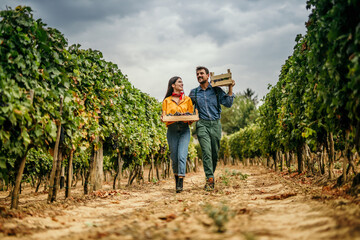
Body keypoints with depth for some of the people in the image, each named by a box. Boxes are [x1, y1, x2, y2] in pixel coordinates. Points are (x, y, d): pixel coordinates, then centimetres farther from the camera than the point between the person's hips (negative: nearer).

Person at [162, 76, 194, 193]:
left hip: (185, 130, 0)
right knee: (174, 158, 2)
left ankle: (180, 183, -18)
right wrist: (163, 118, -14)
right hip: (172, 130, 0)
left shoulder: (187, 99, 13)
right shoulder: (167, 101, 10)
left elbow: (192, 115, 14)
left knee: (182, 156, -15)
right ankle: (176, 178, 24)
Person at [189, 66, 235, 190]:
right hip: (202, 124, -1)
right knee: (206, 152, -14)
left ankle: (211, 174, 23)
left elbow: (228, 103, 2)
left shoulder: (216, 90, 8)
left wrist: (230, 88, -3)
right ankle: (209, 179, -17)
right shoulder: (193, 93, 12)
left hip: (215, 124, 1)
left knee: (215, 152, 5)